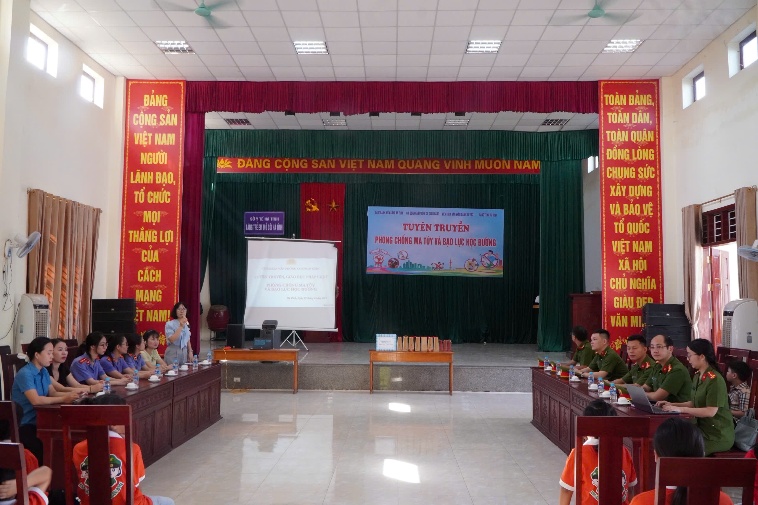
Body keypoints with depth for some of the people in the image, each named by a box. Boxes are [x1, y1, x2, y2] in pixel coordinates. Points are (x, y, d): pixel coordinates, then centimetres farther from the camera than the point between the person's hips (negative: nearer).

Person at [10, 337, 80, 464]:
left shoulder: (44, 371, 9)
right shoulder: (25, 374, -18)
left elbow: (53, 393, 8)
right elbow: (35, 400, -30)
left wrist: (71, 394, -10)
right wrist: (63, 399, -28)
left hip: (39, 421, 8)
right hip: (24, 426, -8)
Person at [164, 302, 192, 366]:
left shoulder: (187, 324, 9)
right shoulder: (170, 324, -10)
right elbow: (172, 339, -23)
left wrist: (190, 352, 11)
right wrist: (181, 326, -23)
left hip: (184, 353, 6)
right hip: (173, 353, -6)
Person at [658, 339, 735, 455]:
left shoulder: (715, 380, -19)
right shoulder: (697, 376, 9)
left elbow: (711, 411, -23)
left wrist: (681, 409, -22)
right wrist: (672, 405, 4)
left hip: (718, 436, -8)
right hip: (702, 429, 8)